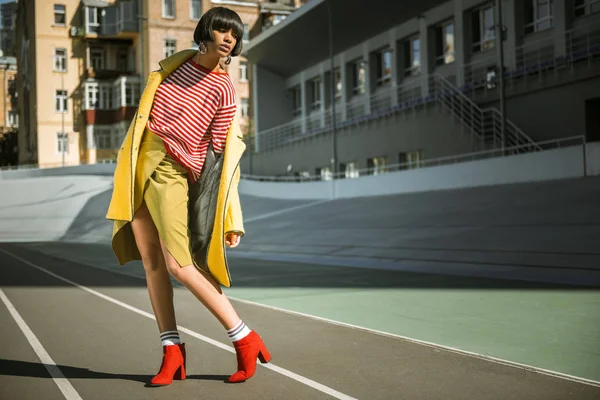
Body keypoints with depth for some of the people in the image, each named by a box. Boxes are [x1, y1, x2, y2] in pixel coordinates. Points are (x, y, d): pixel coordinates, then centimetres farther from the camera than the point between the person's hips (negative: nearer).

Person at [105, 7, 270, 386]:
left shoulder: (223, 89, -6)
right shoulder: (178, 62, 10)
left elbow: (223, 151, -7)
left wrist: (229, 219, -10)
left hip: (170, 172, -6)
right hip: (138, 163, 6)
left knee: (178, 265, -15)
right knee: (150, 260, 3)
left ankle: (244, 338, -4)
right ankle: (172, 351, 9)